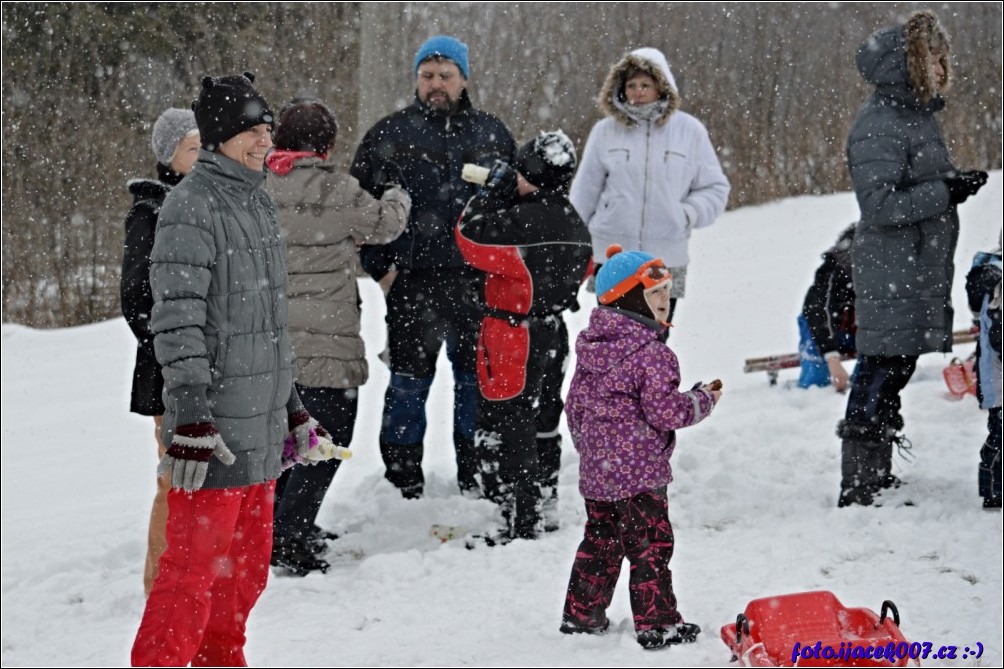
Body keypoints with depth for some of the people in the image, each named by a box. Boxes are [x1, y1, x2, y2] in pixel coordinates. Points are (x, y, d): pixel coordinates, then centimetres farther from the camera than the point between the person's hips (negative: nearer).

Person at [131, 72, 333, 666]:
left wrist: (290, 404, 25)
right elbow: (178, 320, -18)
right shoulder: (191, 206, -12)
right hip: (213, 425, -9)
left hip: (261, 426, 9)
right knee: (195, 563, -7)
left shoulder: (259, 202, 16)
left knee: (247, 565, 16)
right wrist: (191, 415, -24)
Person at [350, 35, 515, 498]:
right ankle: (404, 484, 14)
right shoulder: (390, 134, 3)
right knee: (410, 382, 4)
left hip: (477, 282, 2)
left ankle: (476, 479, 21)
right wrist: (381, 266, -4)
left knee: (478, 379, 9)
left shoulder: (491, 135, 10)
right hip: (412, 284, -2)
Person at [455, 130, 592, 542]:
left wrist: (493, 191, -5)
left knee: (506, 428, -2)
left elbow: (471, 237, -14)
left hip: (514, 336, -9)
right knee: (542, 422, 21)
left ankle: (519, 522, -1)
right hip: (554, 332, 9)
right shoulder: (575, 226, 6)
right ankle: (546, 506, 32)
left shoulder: (520, 221, -22)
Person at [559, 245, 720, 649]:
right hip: (639, 474, -8)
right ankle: (657, 623, 3)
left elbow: (574, 405, 15)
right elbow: (664, 411, -20)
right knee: (650, 546, 0)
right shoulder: (652, 355, -18)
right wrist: (703, 400, -3)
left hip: (596, 470, 8)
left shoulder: (591, 348, 8)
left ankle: (581, 614, 25)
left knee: (599, 541, 19)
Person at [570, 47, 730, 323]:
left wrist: (687, 213, -8)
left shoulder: (689, 131, 2)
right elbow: (585, 192, 10)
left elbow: (715, 189, 9)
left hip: (666, 261, 0)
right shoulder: (606, 131, 3)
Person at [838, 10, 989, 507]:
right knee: (880, 373, -8)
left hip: (920, 275, 10)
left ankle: (878, 480, 26)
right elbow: (880, 204, -23)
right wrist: (947, 191, -19)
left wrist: (957, 181, 6)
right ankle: (856, 491, -5)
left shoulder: (918, 115, 15)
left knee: (894, 373, 16)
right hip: (891, 275, -10)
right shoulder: (878, 126, -16)